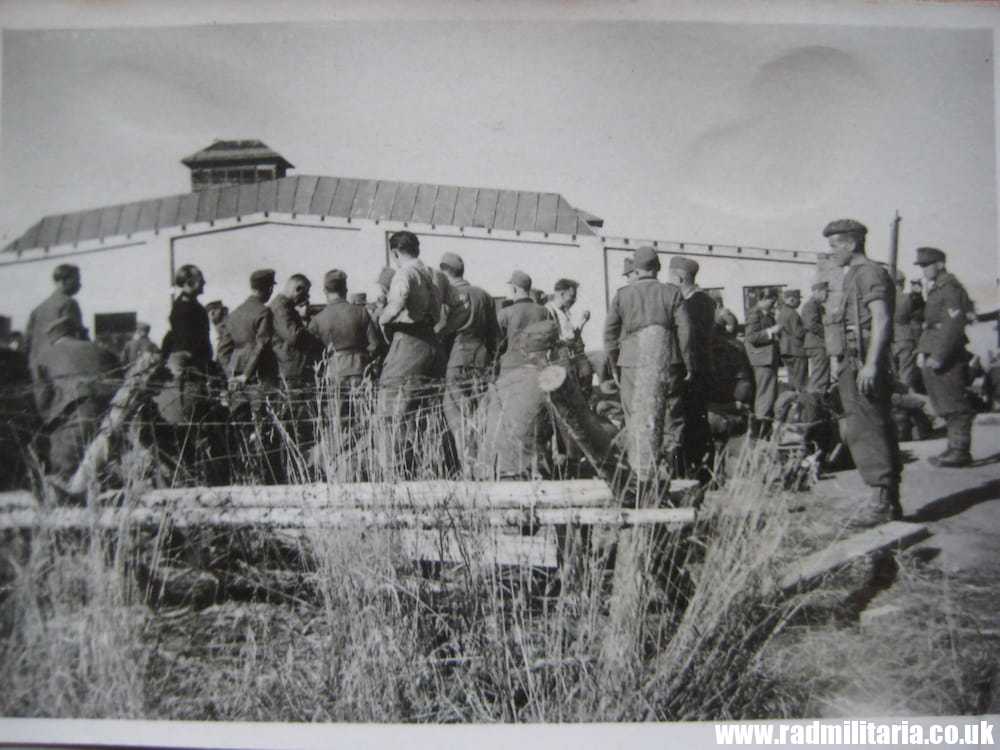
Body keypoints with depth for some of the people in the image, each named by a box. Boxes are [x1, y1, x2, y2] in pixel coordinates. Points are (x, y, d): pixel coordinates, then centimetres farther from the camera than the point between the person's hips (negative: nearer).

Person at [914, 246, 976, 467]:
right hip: (935, 358, 10)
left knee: (956, 407, -5)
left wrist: (938, 356, -21)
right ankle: (955, 448, 21)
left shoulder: (951, 288, -12)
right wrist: (923, 351, 13)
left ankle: (960, 451, 0)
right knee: (946, 407, 14)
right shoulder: (935, 289, 17)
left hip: (949, 358, -10)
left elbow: (954, 325, -20)